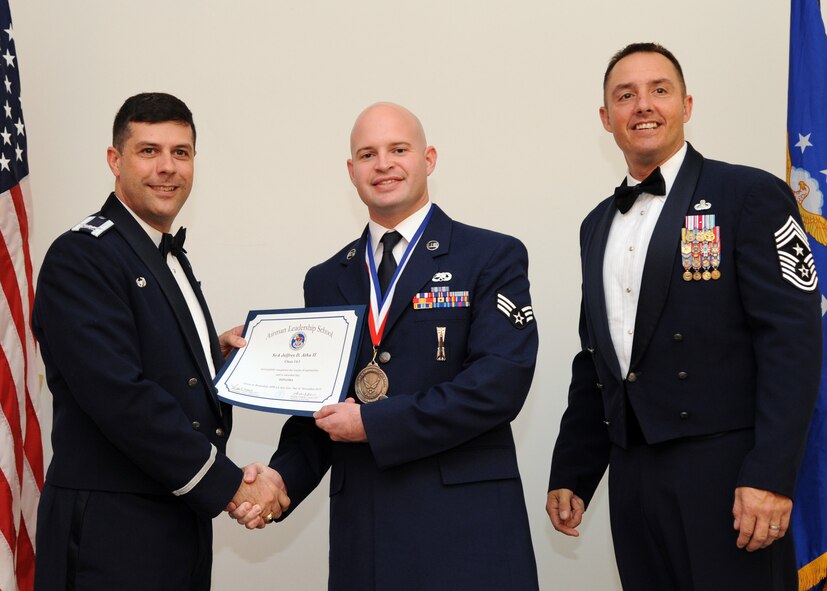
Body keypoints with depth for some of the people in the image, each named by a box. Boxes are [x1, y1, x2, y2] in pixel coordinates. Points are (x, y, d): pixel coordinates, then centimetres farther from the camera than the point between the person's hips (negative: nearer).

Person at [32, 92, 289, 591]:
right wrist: (228, 486, -17)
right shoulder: (80, 259, -13)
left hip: (184, 525, 8)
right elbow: (121, 399, -21)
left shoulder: (170, 259, 16)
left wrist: (216, 357, 1)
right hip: (111, 534, -8)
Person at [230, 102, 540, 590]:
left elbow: (502, 380, -13)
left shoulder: (493, 258, -1)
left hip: (466, 529, -4)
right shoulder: (326, 281, 13)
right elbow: (317, 405, 15)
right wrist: (283, 476, -5)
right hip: (361, 530, 4)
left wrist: (373, 422, -14)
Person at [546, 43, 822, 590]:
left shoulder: (752, 196, -4)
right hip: (631, 478, 6)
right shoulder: (598, 226, 16)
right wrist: (571, 475, 15)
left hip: (724, 475, -5)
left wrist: (771, 477, -19)